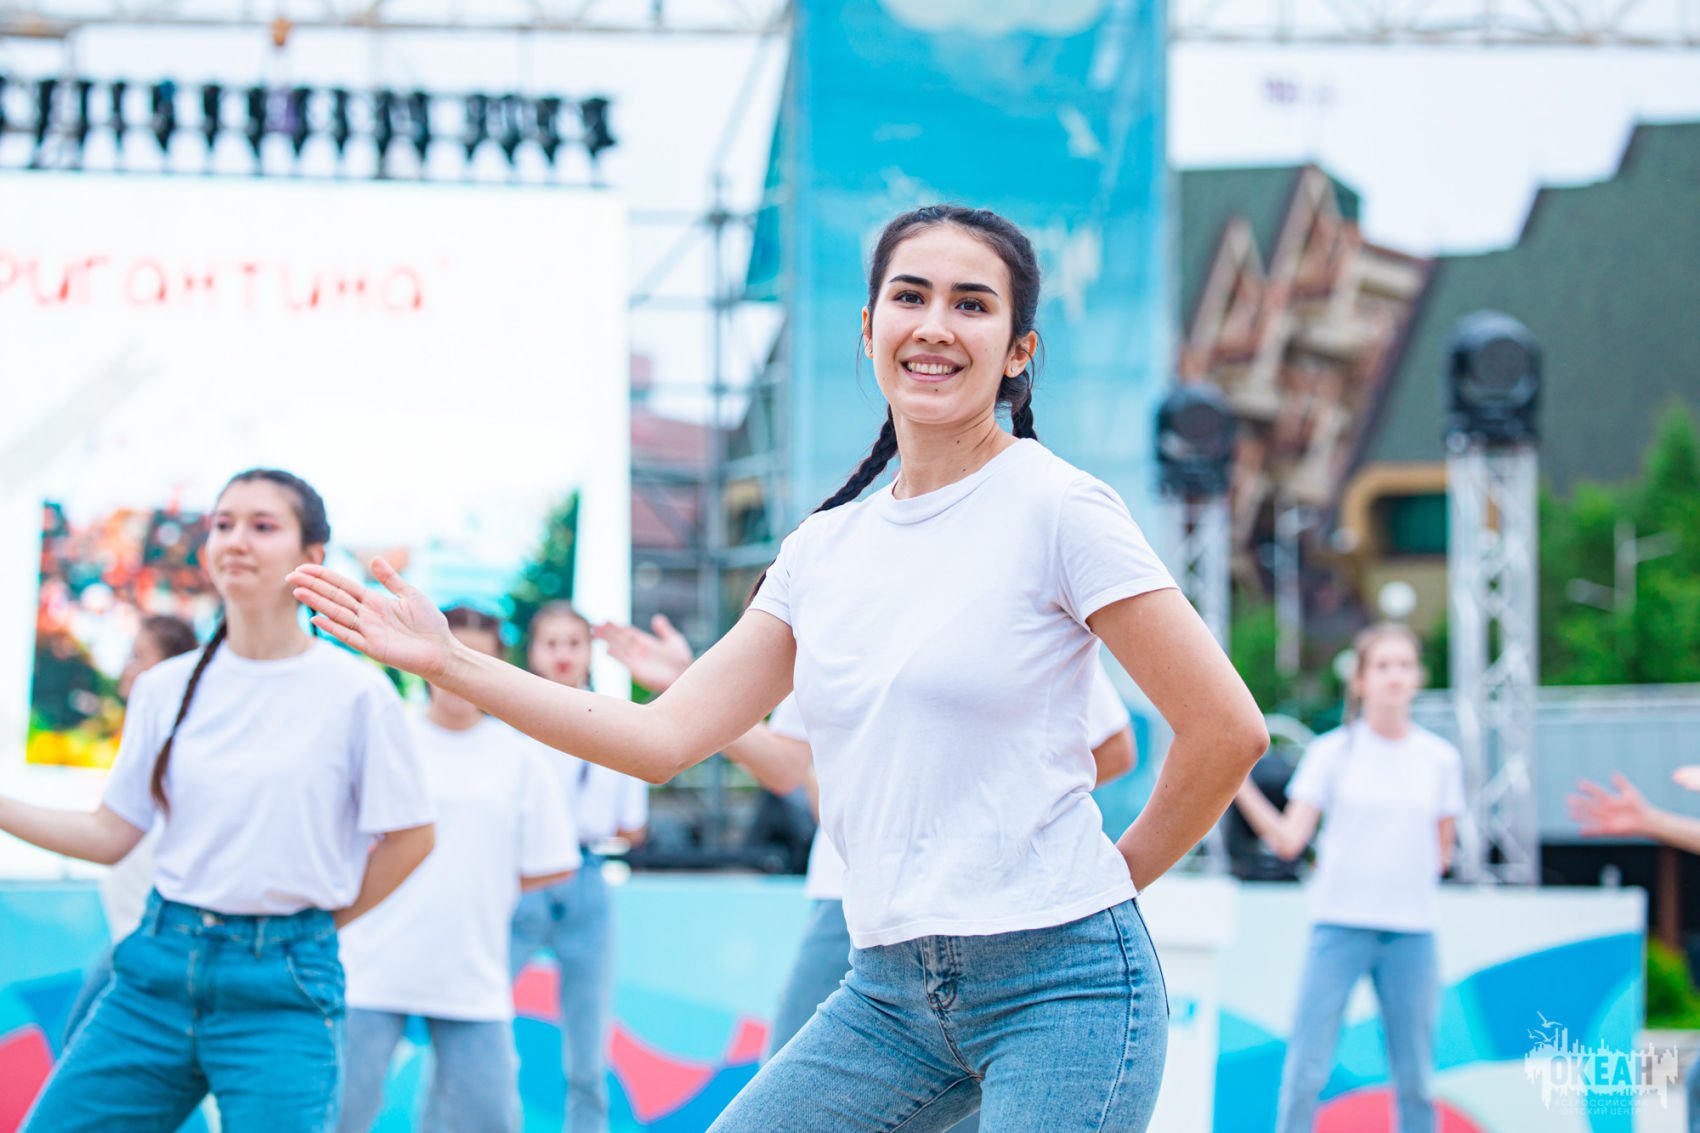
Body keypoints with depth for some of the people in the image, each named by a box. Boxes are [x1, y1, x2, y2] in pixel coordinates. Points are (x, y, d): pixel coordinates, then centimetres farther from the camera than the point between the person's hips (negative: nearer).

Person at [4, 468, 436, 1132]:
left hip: (281, 989, -4)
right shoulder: (166, 689, 7)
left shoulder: (356, 692, -5)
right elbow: (110, 835, 10)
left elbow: (409, 839, 3)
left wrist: (320, 920, 5)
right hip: (159, 964, 4)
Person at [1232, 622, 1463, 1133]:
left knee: (1416, 1079, 4)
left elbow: (1440, 855, 14)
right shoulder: (1332, 752, 1)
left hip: (1411, 933, 2)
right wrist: (1239, 786, -12)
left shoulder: (1441, 759, 6)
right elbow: (1289, 840, -3)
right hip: (1339, 924, -2)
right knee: (1307, 1070, -6)